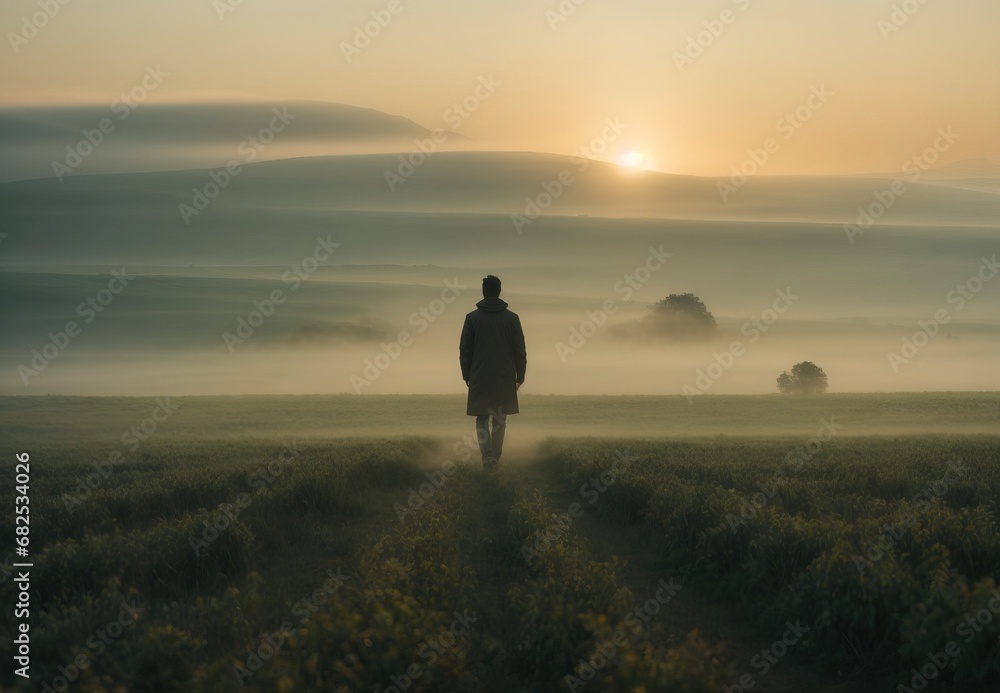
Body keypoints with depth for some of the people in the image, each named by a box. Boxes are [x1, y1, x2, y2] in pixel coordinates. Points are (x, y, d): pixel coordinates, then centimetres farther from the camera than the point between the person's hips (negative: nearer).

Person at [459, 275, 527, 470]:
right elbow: (520, 351, -1)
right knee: (499, 420, 12)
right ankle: (495, 459, 16)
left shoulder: (472, 318, -3)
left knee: (482, 419, 5)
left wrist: (466, 375, 10)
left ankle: (488, 457, -12)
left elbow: (464, 350, -1)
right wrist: (520, 375, 9)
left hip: (479, 378, -1)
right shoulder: (512, 318, -2)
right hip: (505, 378, 1)